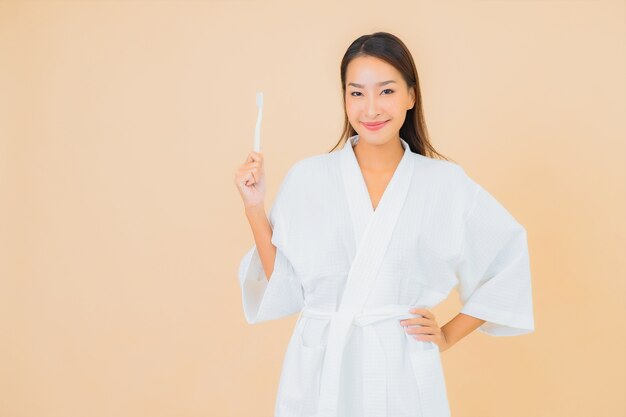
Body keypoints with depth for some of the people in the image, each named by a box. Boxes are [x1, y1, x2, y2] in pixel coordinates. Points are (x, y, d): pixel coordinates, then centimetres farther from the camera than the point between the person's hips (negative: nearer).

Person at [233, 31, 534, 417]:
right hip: (320, 370, 0)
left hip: (403, 371, 0)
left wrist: (450, 335, 5)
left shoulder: (447, 183, -3)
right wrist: (254, 207, -8)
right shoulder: (306, 178, -3)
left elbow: (510, 258, 8)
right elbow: (283, 289, -2)